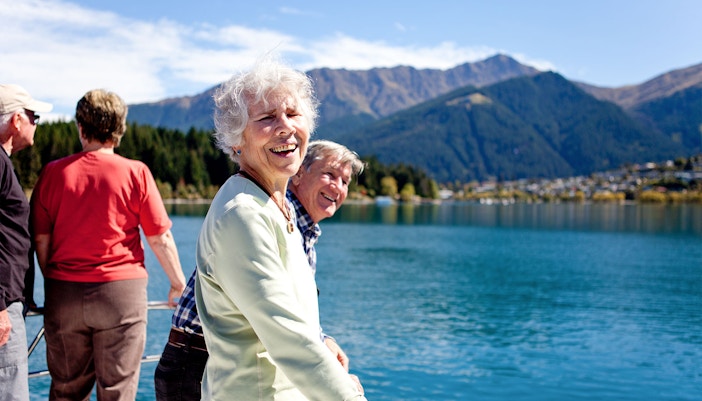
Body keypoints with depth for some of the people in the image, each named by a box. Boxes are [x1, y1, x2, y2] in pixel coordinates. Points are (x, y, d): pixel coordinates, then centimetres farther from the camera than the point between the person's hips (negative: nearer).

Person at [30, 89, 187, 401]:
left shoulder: (54, 172, 1)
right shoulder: (136, 173, -5)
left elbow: (41, 239, 3)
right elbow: (160, 238, -3)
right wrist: (178, 283, 11)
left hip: (63, 294, 2)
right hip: (121, 291, -2)